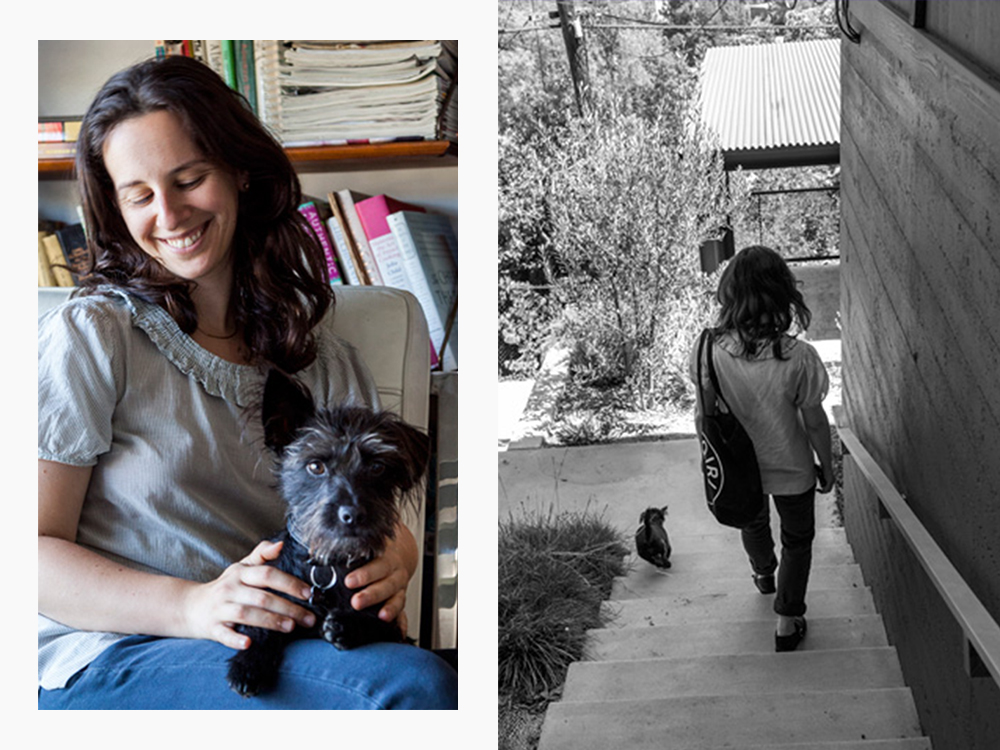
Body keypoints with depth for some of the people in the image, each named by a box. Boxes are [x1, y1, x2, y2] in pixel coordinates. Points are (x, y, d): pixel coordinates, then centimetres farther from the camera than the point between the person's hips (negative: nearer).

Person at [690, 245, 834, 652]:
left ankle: (763, 574, 62)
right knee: (797, 539, 24)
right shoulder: (798, 358, -32)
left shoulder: (710, 350, -24)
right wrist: (827, 466, 1)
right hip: (791, 470, -3)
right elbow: (814, 421, -18)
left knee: (752, 522, 34)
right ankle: (787, 622, 33)